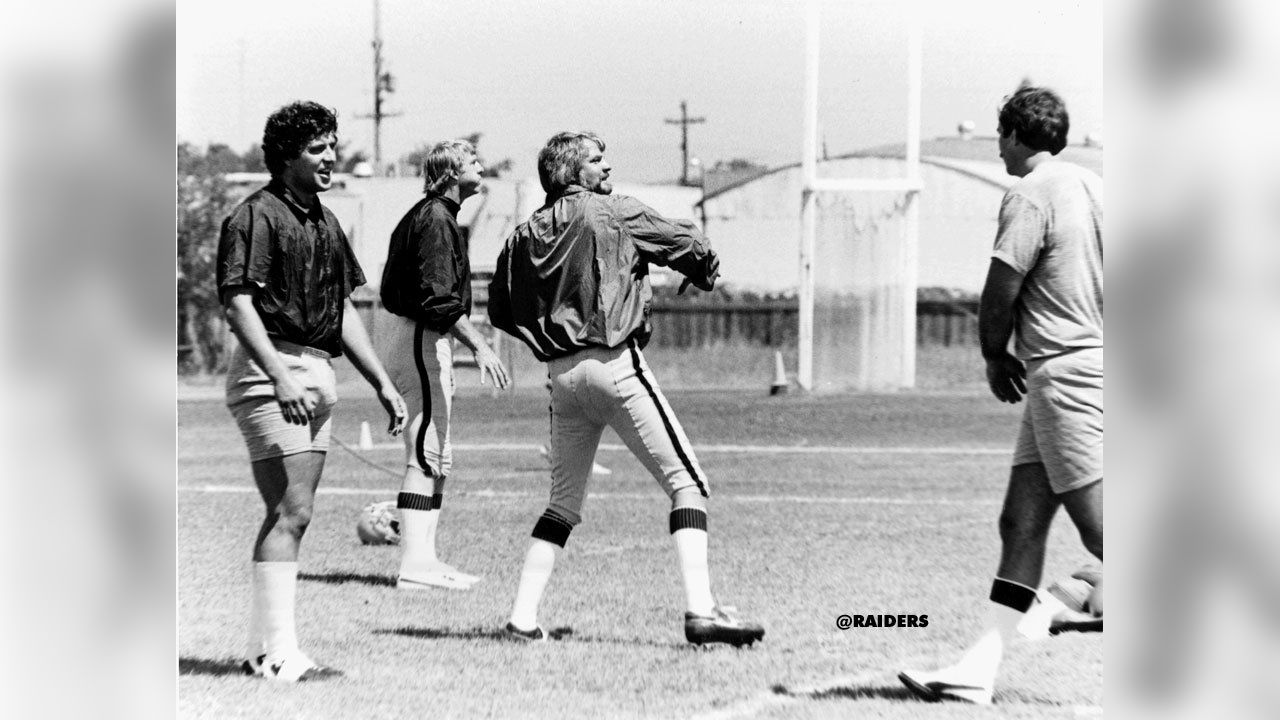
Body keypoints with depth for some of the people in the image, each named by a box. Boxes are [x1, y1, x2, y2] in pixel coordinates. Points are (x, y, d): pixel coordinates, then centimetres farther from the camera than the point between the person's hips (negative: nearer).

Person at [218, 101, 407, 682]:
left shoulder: (325, 223, 18)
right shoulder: (256, 217, -10)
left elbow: (343, 312, 24)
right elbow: (238, 303, -18)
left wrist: (382, 383, 19)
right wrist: (280, 377, -28)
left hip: (317, 375, 9)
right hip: (271, 374, -9)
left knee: (290, 516, 9)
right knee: (290, 512, -14)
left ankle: (261, 648, 15)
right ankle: (279, 654, -15)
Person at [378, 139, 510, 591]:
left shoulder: (422, 216, 18)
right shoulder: (436, 220, -14)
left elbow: (391, 293, 21)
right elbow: (440, 298, -23)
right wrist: (480, 348, -26)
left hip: (405, 337, 11)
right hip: (422, 344, -11)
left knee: (438, 459, 12)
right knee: (425, 456, -12)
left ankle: (423, 559, 13)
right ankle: (415, 565, -15)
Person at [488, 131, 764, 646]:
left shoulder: (524, 236, 13)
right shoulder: (613, 212, -1)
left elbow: (500, 309, 14)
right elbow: (691, 248, 3)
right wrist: (705, 272, 25)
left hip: (561, 374, 6)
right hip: (615, 366, -6)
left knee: (564, 503, 18)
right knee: (686, 483, -4)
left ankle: (523, 618, 9)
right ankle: (701, 611, -17)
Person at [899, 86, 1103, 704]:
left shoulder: (1031, 195, -12)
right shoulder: (1091, 186, 14)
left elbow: (1001, 291, -13)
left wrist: (995, 357, 6)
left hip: (1063, 371, -10)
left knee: (1101, 529, -10)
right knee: (1021, 524, 8)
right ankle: (977, 672, 8)